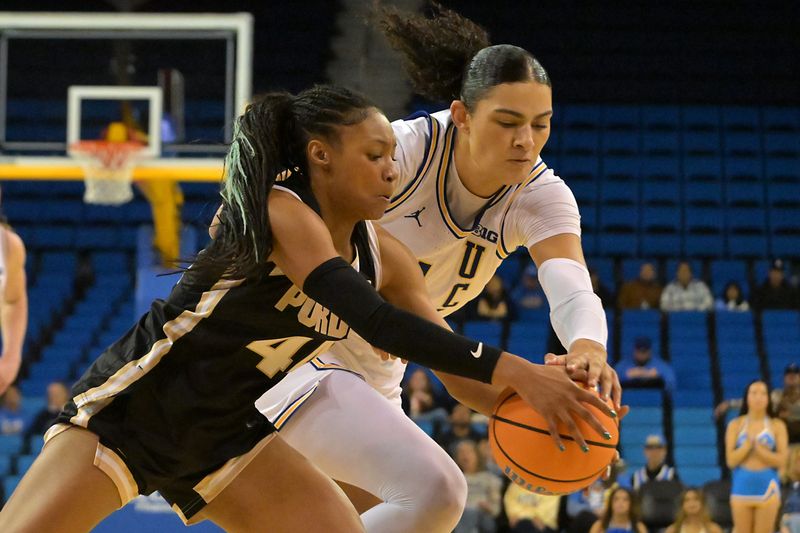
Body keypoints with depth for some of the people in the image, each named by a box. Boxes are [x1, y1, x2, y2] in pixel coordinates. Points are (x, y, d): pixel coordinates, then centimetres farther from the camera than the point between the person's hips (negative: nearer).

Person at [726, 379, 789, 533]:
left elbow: (781, 460, -6)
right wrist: (749, 444, -15)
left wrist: (757, 447, -15)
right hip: (742, 486, 1)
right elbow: (731, 460, -3)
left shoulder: (777, 426, 3)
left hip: (767, 486, -1)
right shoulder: (736, 425, 5)